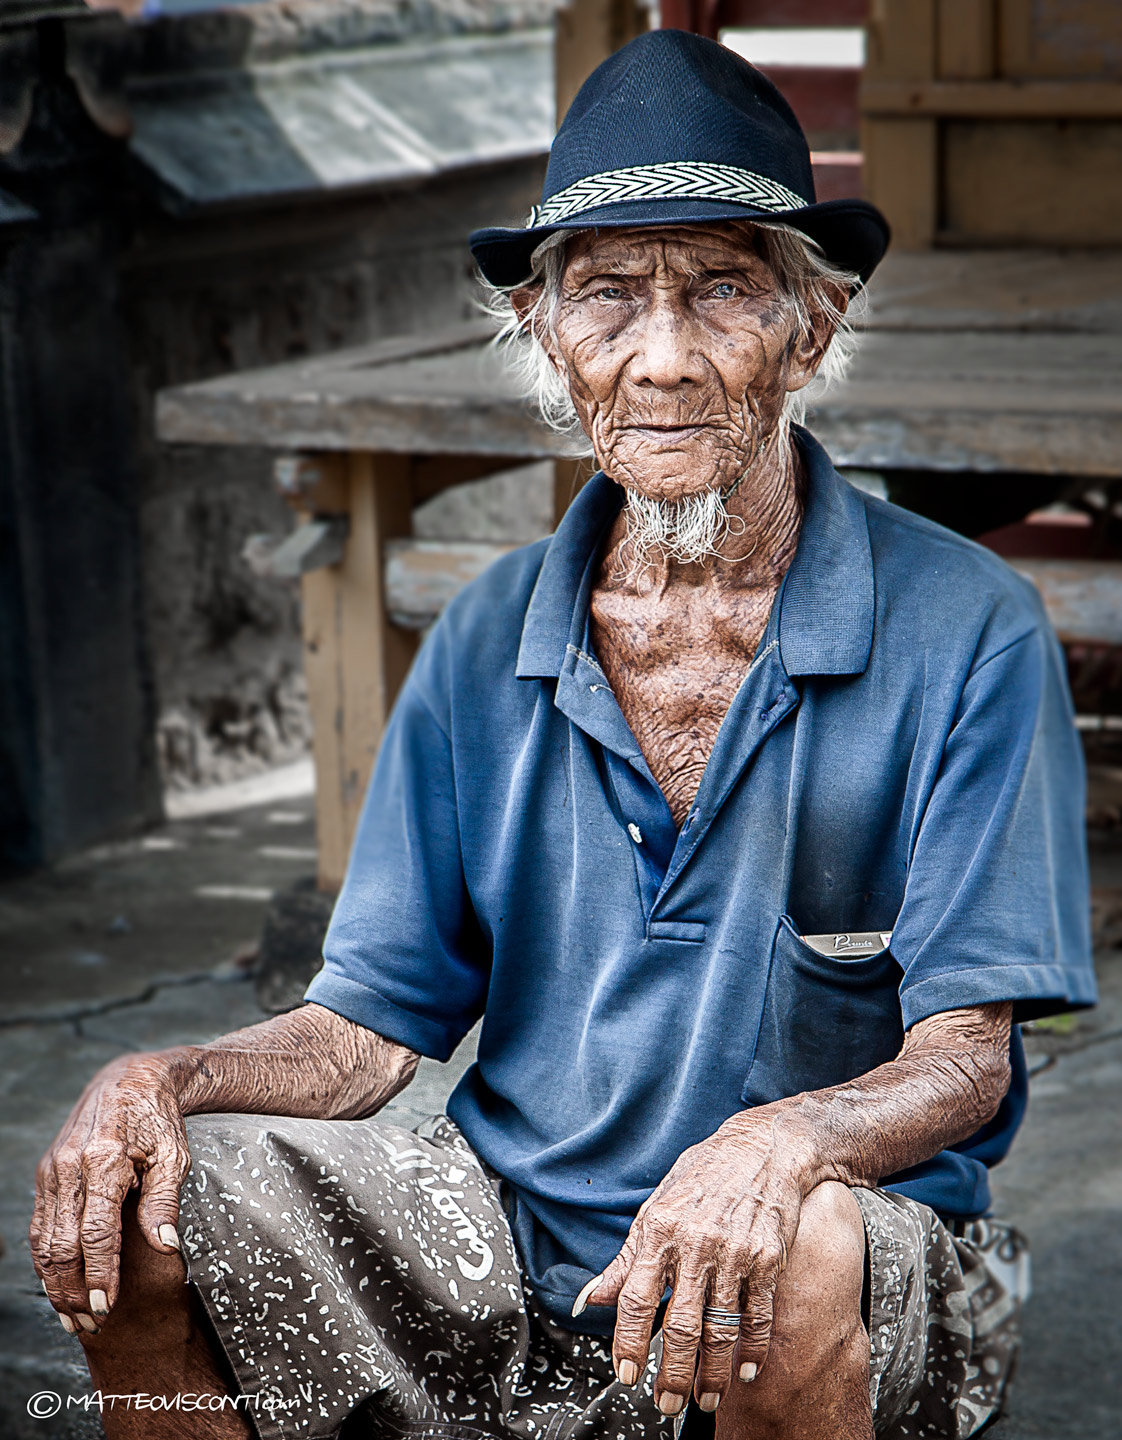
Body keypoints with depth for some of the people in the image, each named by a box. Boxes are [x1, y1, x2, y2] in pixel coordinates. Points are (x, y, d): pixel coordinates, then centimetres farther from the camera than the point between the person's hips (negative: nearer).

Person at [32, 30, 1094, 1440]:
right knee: (123, 1211, -14)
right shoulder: (487, 646, 5)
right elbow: (369, 1029, 5)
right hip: (518, 1250, 4)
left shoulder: (966, 632, -8)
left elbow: (965, 1057, -12)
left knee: (798, 1261, -38)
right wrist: (160, 1080, -16)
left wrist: (780, 1141, -34)